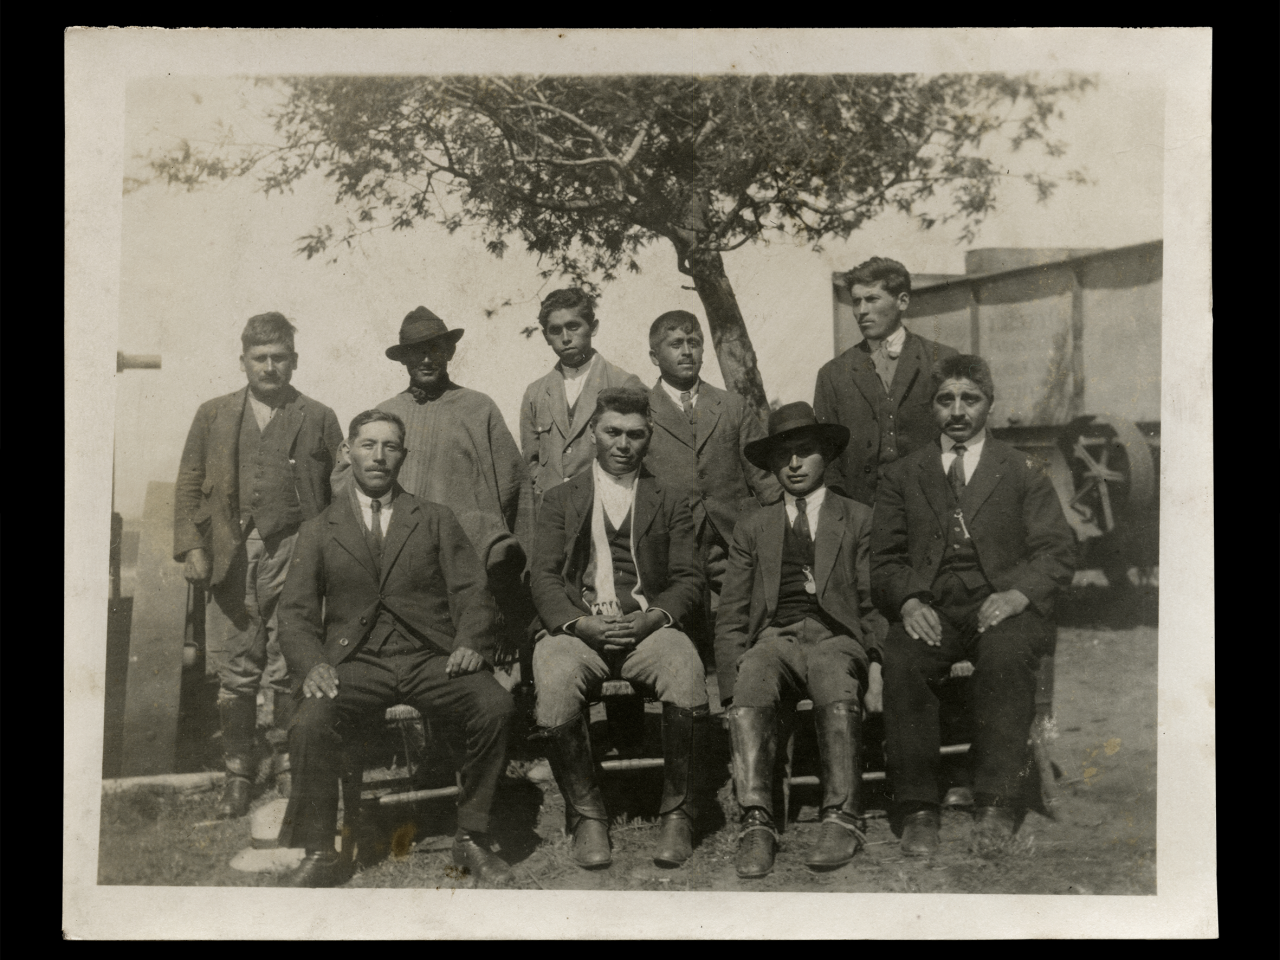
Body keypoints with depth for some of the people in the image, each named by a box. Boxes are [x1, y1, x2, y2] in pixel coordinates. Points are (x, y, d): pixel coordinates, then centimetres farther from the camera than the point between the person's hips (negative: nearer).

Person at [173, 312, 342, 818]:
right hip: (232, 555, 2)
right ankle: (238, 771, 14)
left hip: (294, 554, -1)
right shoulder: (213, 416, 14)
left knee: (290, 671, 1)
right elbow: (188, 486, 12)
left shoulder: (318, 419, 8)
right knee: (235, 672, 4)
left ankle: (286, 761, 16)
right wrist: (190, 547, 0)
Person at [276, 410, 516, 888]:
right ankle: (318, 855, -14)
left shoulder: (437, 520, 17)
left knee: (495, 705, -28)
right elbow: (296, 613, 8)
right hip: (357, 662, 0)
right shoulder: (318, 531, 17)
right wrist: (311, 664, -12)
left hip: (431, 658, 0)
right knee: (312, 721, -31)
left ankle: (471, 838, -12)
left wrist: (470, 643, -13)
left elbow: (472, 592, 8)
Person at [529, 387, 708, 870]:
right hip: (577, 627, 0)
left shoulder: (671, 503, 21)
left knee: (686, 674, -33)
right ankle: (587, 816, -12)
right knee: (555, 685, -34)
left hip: (648, 626, 0)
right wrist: (582, 622, -12)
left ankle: (677, 812, -12)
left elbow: (688, 580, 10)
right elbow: (544, 579, 7)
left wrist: (650, 619, -10)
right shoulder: (560, 500, 19)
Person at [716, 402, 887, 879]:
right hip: (773, 638, 2)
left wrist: (873, 661, -8)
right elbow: (731, 617, 16)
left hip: (836, 638, -1)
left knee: (838, 693, -36)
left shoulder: (859, 519, 18)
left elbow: (875, 602, 10)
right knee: (750, 693, -33)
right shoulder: (753, 527, 23)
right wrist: (734, 675, -2)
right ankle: (756, 824, -38)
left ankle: (842, 819, -36)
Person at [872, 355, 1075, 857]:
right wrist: (908, 601, -10)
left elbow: (1057, 551, 6)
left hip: (1003, 605, -1)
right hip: (930, 609, 1)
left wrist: (1017, 595, -14)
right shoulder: (901, 475, 19)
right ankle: (917, 809, -24)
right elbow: (885, 560, 12)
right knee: (902, 659, -31)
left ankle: (998, 804, -27)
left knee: (1005, 654, -35)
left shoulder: (1025, 472, 16)